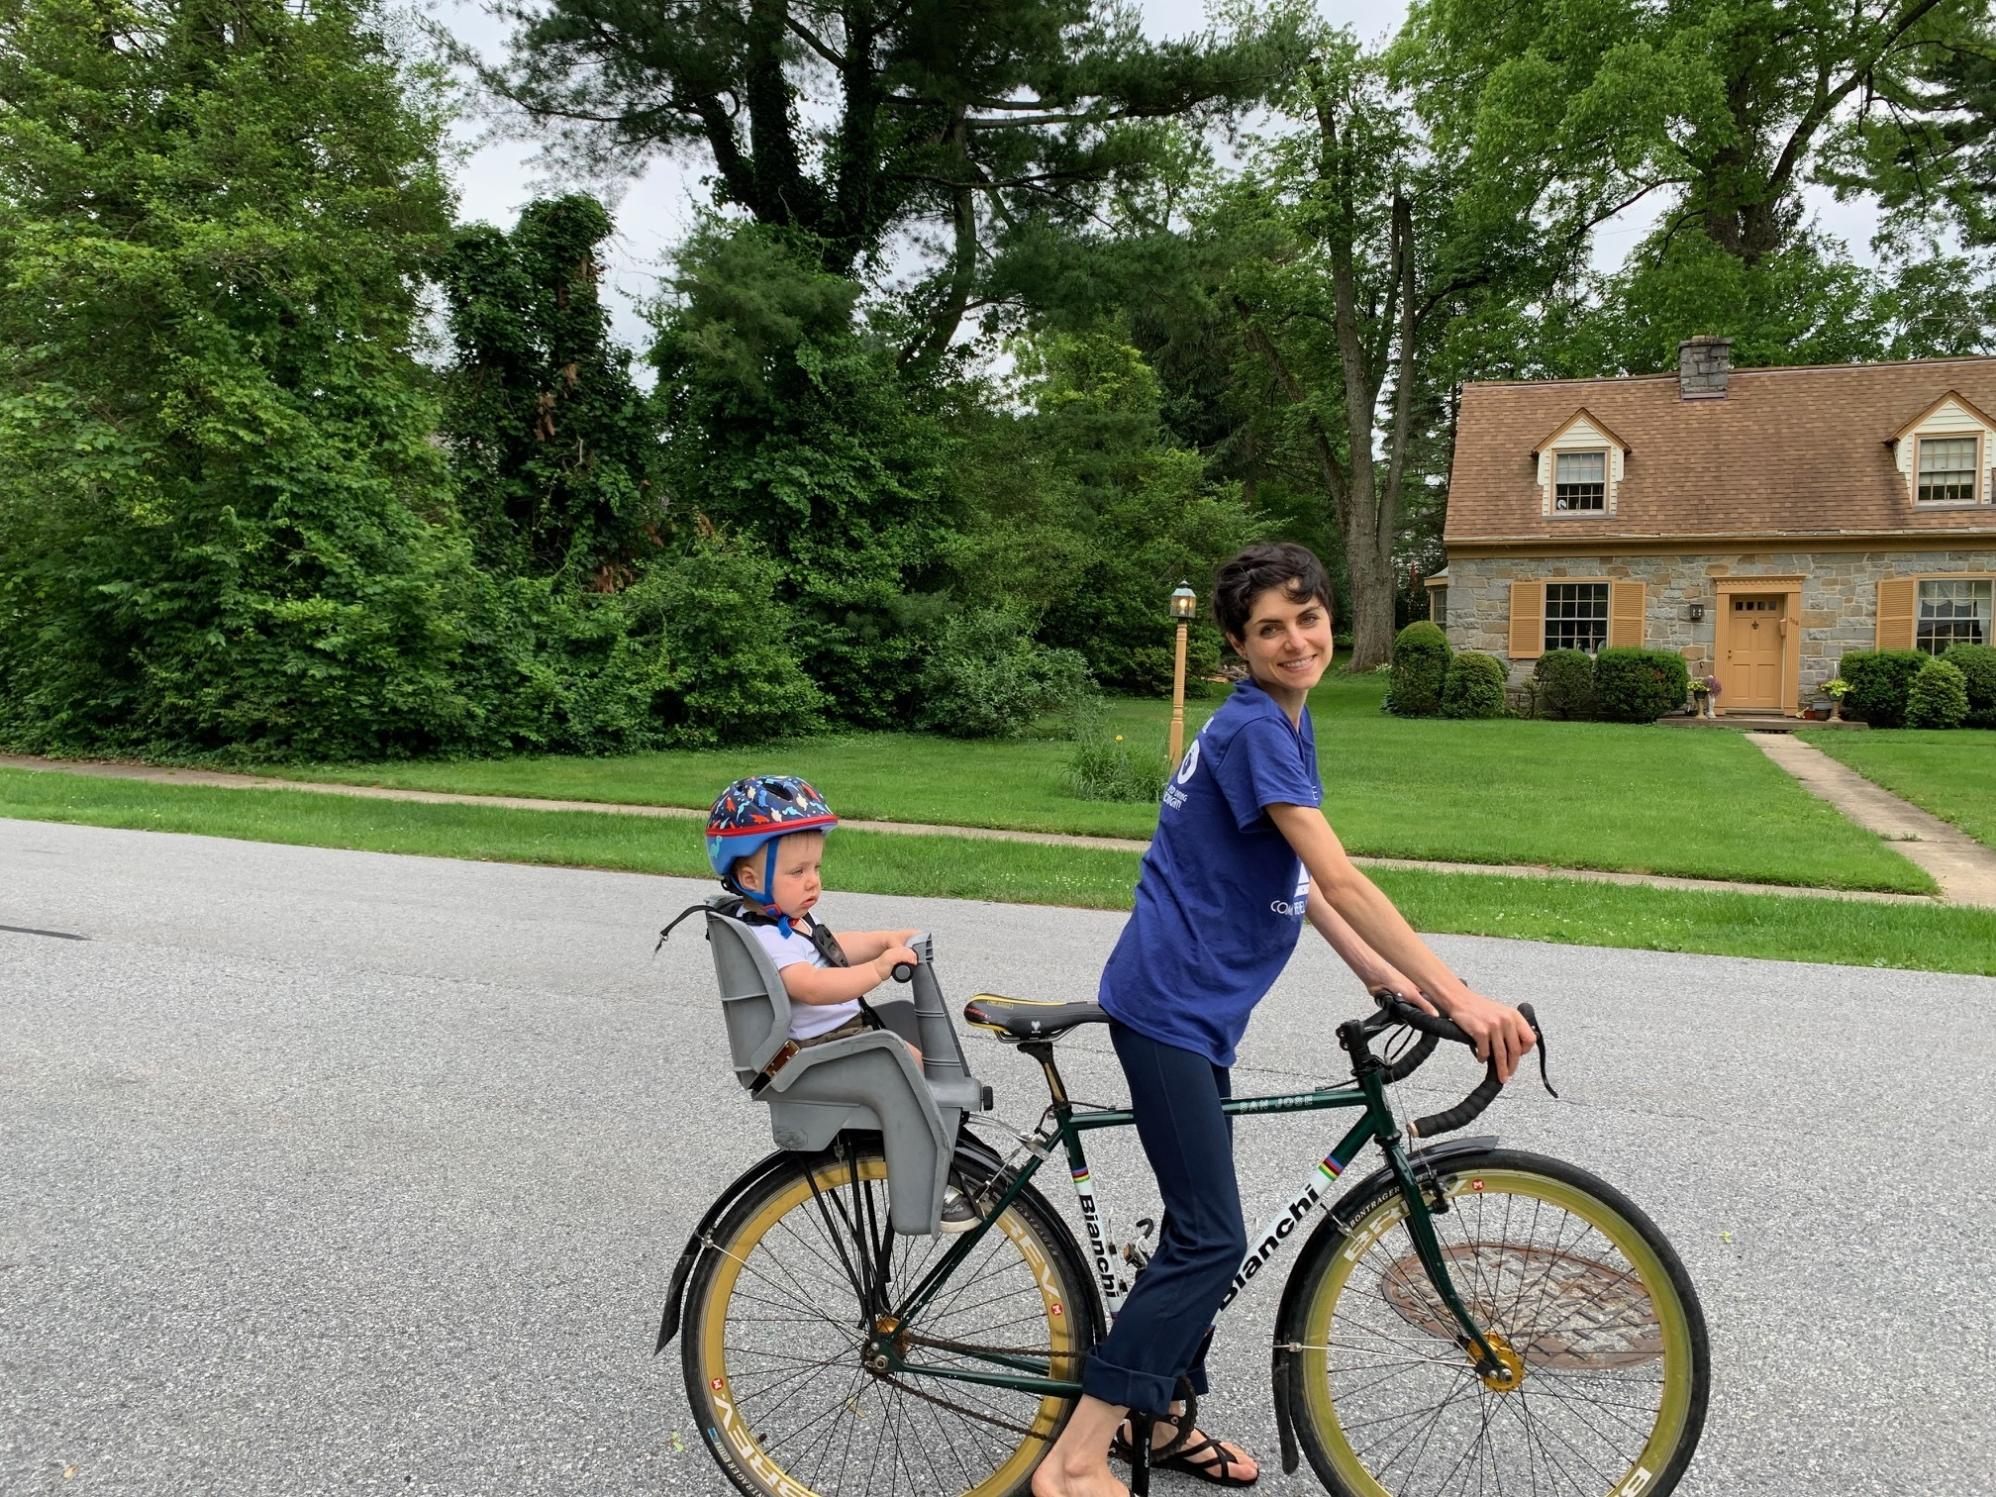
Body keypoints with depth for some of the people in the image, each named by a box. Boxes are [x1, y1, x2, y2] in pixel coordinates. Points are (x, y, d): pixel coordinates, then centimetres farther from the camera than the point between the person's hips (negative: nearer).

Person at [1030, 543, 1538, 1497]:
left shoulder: (1281, 725, 12)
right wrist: (1462, 999, -24)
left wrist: (1388, 979, 5)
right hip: (1169, 1005, -10)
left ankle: (1156, 1417, 32)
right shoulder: (1253, 729, -18)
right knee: (1213, 1237, -7)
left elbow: (1301, 883, 13)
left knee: (1201, 1227, 17)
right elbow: (1343, 882, -24)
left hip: (1195, 1004, 10)